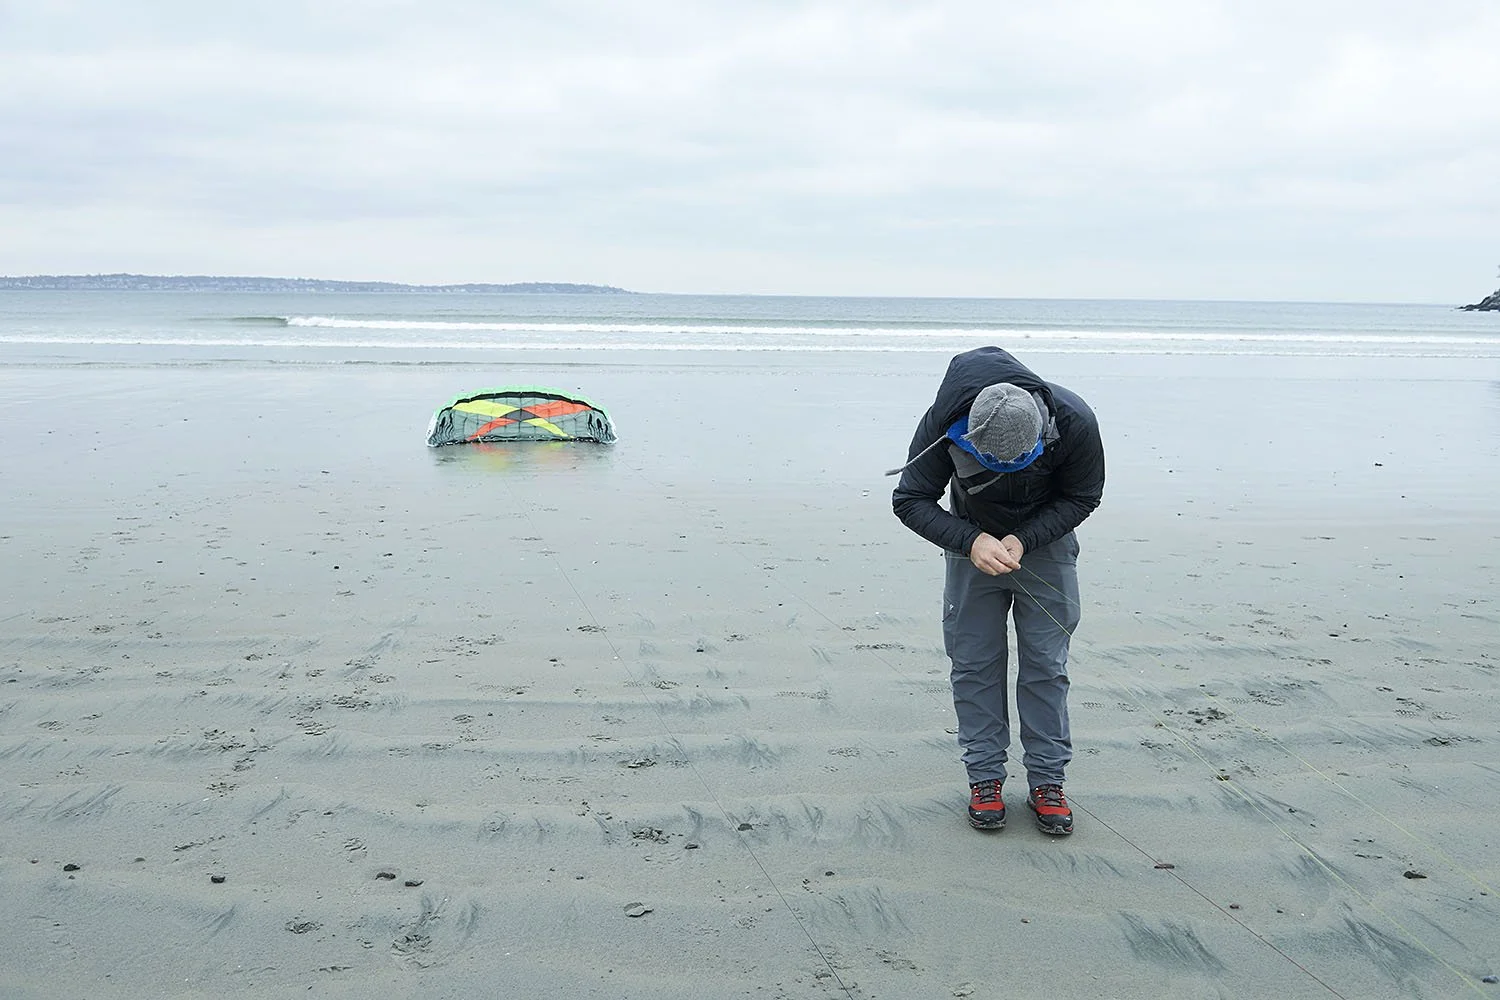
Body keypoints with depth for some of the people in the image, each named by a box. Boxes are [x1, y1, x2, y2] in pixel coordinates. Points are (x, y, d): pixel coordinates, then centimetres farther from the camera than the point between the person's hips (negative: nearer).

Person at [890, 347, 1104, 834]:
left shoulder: (1074, 423, -31)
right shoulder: (944, 423, -31)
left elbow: (1082, 497, -13)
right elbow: (910, 501, -19)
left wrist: (1024, 540, -26)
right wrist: (971, 541, -33)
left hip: (1046, 542, 0)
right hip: (972, 542, 0)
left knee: (1046, 664, 1)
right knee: (974, 663, 1)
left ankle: (1047, 781, 12)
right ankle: (984, 779, 12)